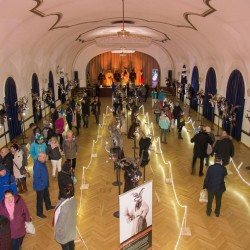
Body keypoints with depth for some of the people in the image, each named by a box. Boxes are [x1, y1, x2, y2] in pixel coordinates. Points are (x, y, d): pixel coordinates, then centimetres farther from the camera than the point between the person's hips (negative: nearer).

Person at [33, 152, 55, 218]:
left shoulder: (42, 162, -2)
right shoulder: (37, 165, -31)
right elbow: (36, 177, -29)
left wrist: (46, 182, 14)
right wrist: (41, 184, -20)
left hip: (45, 184, 9)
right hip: (40, 186, -9)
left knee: (47, 195, 27)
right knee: (40, 199, 7)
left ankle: (48, 206, 49)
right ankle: (39, 213, 24)